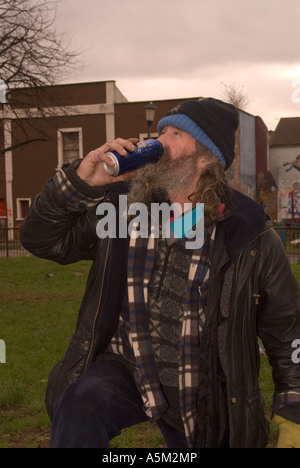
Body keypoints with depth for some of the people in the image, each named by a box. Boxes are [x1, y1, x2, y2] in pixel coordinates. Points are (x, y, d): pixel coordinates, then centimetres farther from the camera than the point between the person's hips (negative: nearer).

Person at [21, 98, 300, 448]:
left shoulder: (251, 238, -11)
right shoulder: (119, 206, -5)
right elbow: (42, 239, 1)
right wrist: (81, 180, -16)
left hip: (200, 394, 0)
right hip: (123, 369, 0)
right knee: (79, 407, -31)